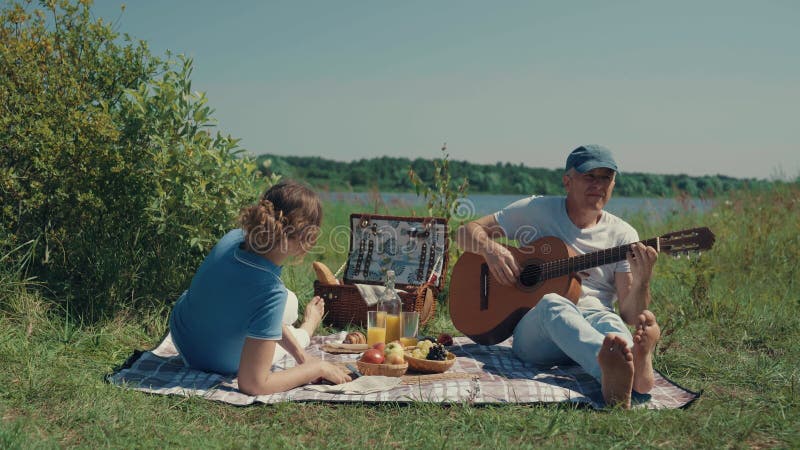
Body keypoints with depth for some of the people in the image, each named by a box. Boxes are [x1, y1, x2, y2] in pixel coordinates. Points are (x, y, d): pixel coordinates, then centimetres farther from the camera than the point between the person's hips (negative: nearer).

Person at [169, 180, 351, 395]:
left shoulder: (234, 238, -23)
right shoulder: (271, 293, -42)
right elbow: (252, 384, -36)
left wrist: (301, 355, -7)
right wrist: (318, 368, -23)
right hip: (222, 367, -4)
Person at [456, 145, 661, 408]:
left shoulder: (623, 235, 9)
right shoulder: (536, 210, 9)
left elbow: (630, 315, 3)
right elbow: (467, 232, 9)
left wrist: (641, 281, -19)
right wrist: (491, 249, -14)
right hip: (532, 330, -1)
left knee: (606, 318, -34)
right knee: (553, 303, -37)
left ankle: (637, 367, -69)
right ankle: (618, 372, -67)